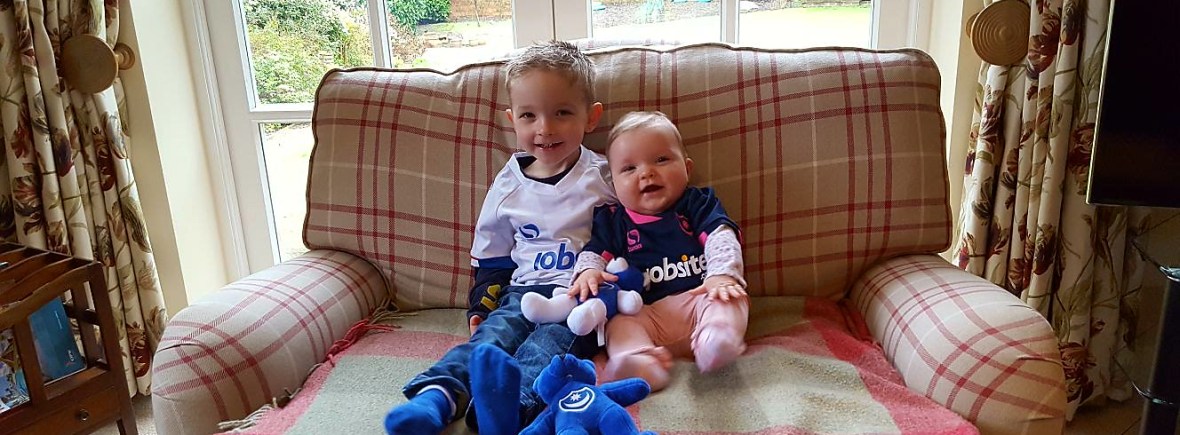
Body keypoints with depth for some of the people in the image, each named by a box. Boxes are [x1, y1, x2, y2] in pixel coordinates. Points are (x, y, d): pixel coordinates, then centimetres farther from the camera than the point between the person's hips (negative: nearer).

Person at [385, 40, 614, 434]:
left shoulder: (603, 177, 3)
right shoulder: (509, 186, 11)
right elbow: (491, 258, 20)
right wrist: (480, 306, 11)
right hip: (526, 289, 3)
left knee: (549, 342, -31)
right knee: (493, 332, -25)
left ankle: (512, 401, -54)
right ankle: (439, 394, -46)